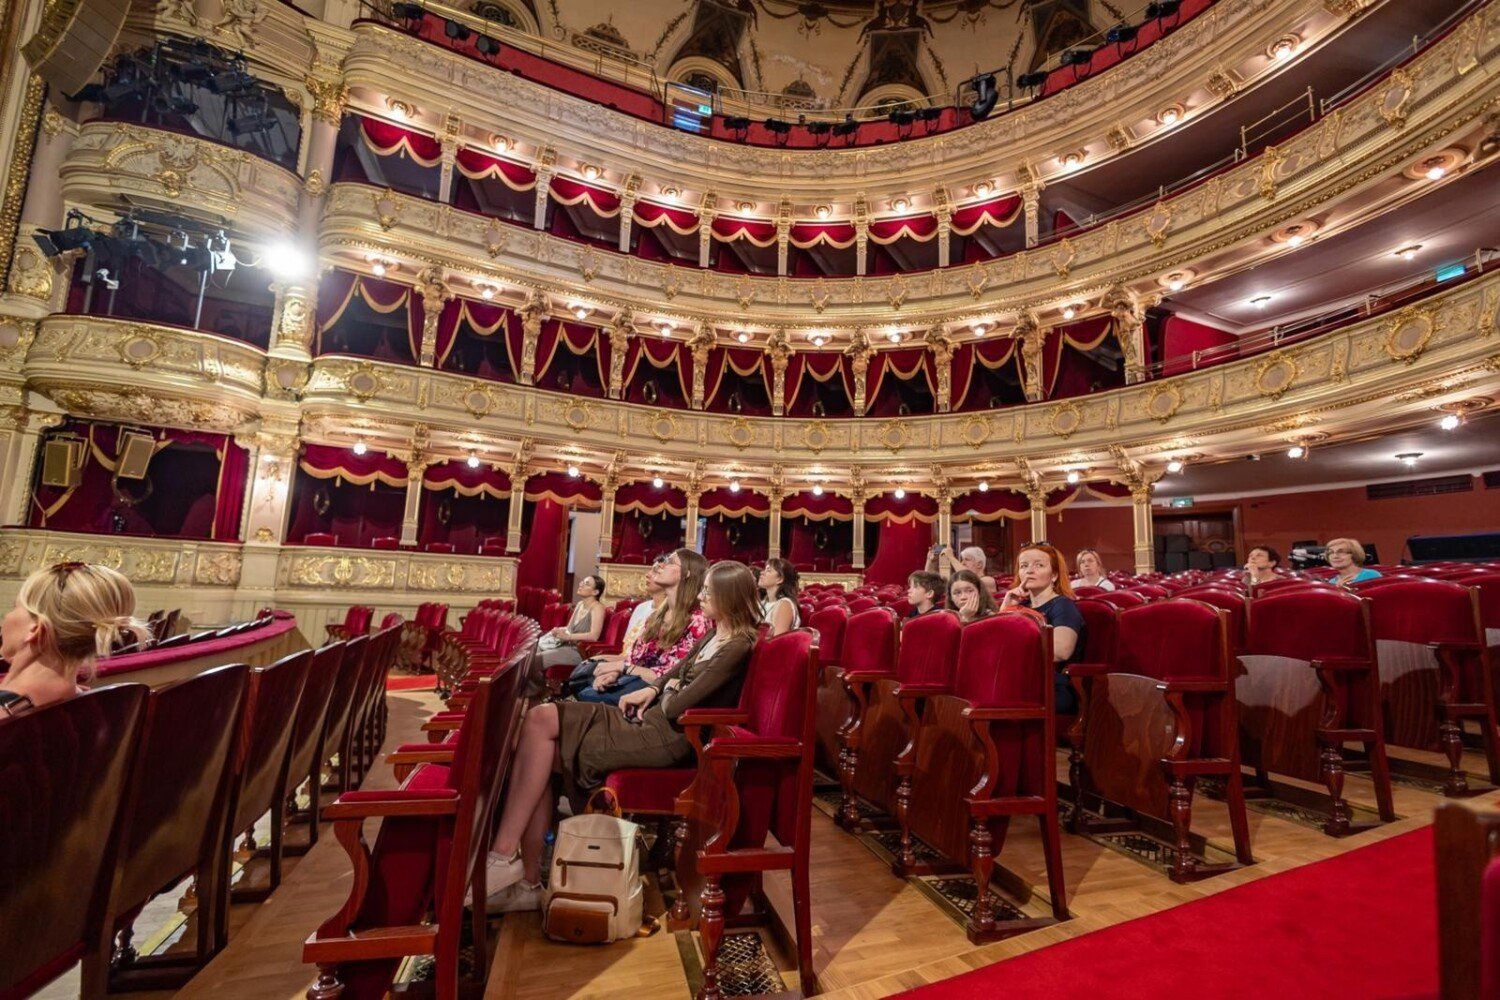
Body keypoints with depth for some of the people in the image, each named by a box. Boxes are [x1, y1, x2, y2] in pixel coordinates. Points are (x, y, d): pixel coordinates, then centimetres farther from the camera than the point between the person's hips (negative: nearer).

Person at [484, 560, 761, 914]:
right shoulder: (715, 634, 15)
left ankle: (504, 856, -4)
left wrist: (669, 690, 3)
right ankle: (528, 881, -1)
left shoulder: (737, 647, -15)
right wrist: (651, 689, 5)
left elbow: (676, 707, -18)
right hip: (652, 719, 9)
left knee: (541, 721, -12)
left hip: (668, 737, -9)